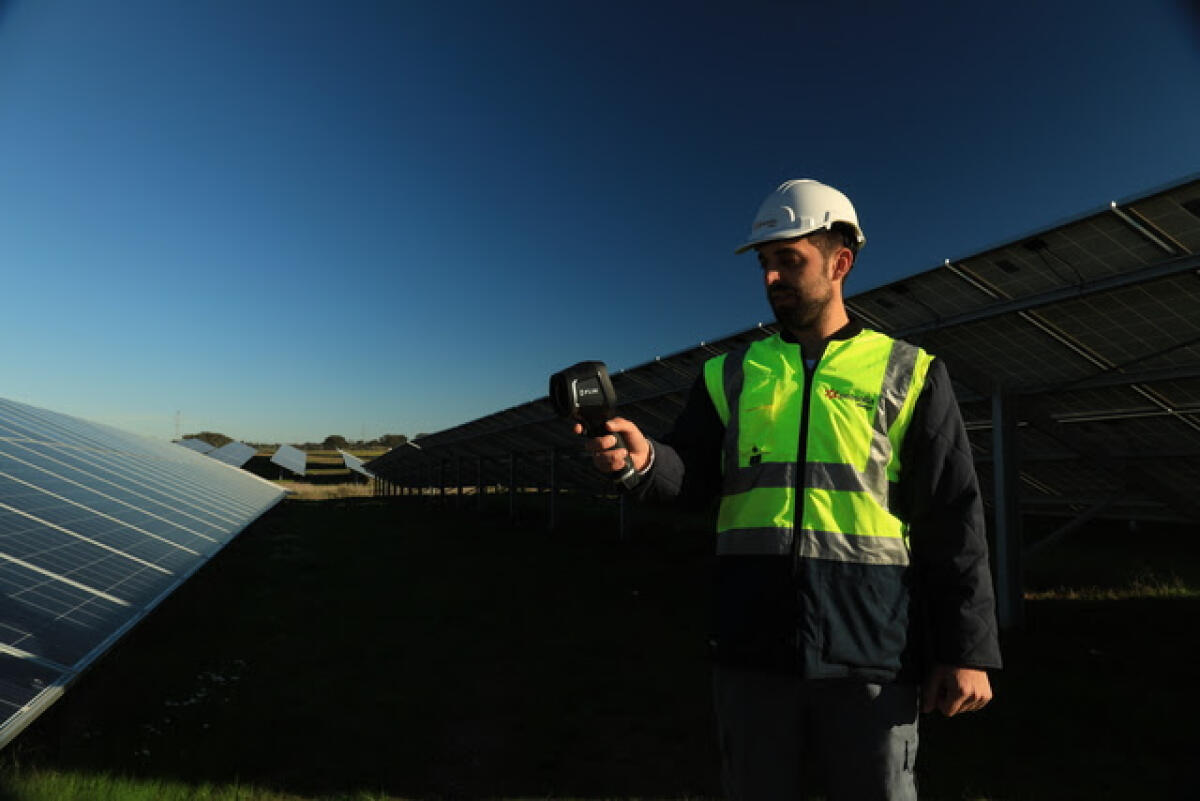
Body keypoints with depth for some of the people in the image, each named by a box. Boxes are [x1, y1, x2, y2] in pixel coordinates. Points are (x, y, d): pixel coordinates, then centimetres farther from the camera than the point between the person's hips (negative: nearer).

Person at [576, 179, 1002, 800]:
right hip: (751, 643, 2)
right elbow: (690, 476, 1)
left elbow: (952, 522, 0)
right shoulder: (730, 376, 9)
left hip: (870, 651, -2)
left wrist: (967, 650, -4)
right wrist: (645, 459, -21)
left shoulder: (909, 375, 3)